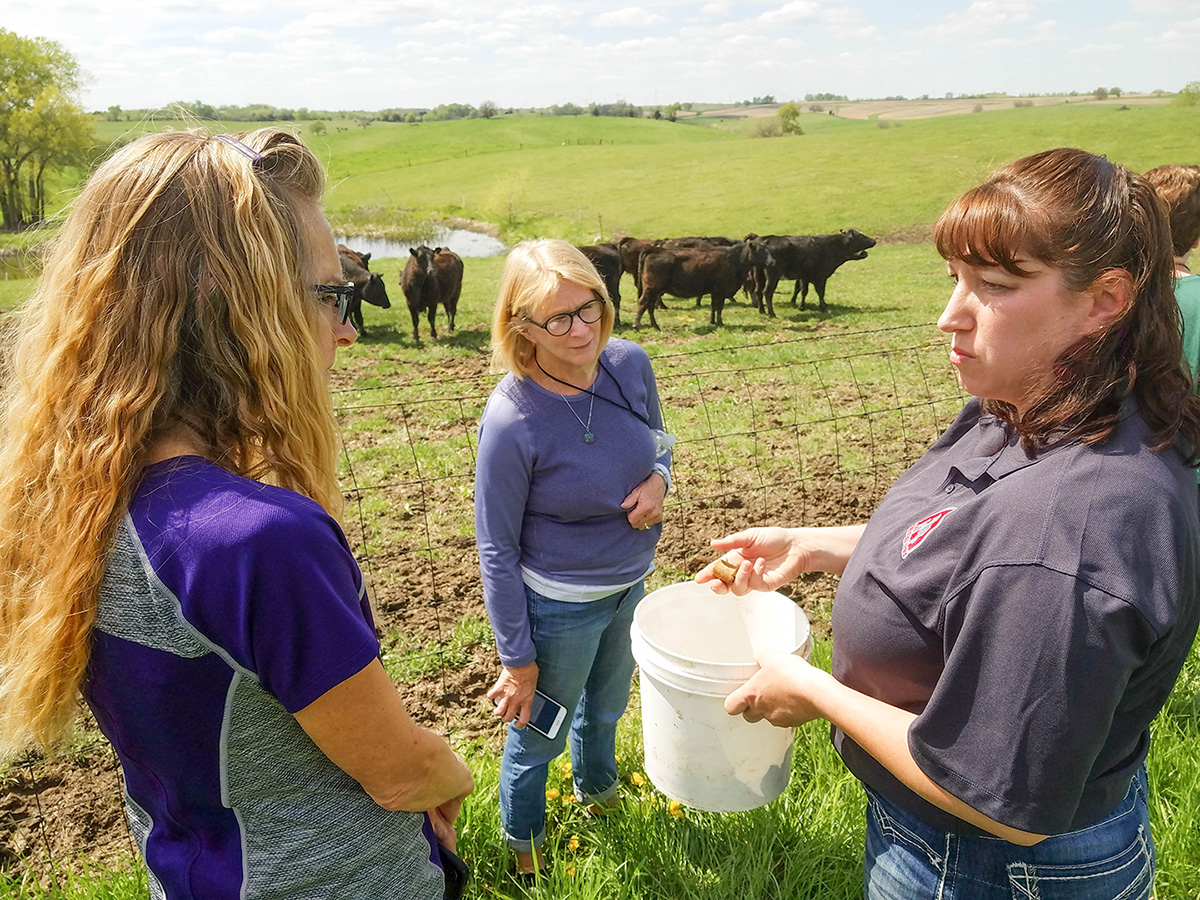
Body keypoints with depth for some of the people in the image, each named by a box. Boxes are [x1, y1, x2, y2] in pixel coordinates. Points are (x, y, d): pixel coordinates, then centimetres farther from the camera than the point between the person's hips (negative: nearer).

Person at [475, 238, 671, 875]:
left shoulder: (630, 363, -12)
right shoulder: (511, 420, -28)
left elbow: (657, 439, 8)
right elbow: (497, 550, -19)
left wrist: (659, 478, -15)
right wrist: (517, 658, -13)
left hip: (630, 583, 6)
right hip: (558, 605, -5)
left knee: (607, 705, 31)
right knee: (537, 735, 18)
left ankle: (597, 787, 63)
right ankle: (523, 843, 49)